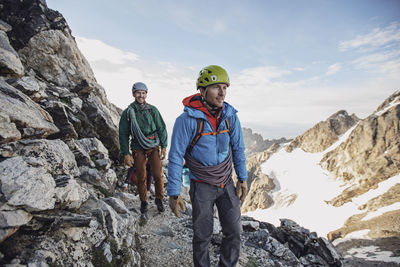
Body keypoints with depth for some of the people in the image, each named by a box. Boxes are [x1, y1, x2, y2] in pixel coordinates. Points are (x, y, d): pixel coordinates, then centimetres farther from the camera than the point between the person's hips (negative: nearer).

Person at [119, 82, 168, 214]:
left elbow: (162, 128, 6)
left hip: (154, 147, 0)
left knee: (158, 175, -5)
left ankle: (159, 199, 18)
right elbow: (123, 134, 3)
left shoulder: (153, 110, 5)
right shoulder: (128, 112, 3)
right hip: (138, 150, 0)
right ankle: (143, 201, 27)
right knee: (141, 177, 6)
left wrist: (163, 147, 0)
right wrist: (126, 154, -3)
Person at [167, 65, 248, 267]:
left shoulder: (230, 116, -7)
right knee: (202, 236, 10)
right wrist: (174, 193, -12)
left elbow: (238, 148, 6)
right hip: (202, 186, -4)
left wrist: (242, 178, 8)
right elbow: (175, 157, -15)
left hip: (226, 184, 4)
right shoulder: (187, 120, -20)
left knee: (234, 232, 12)